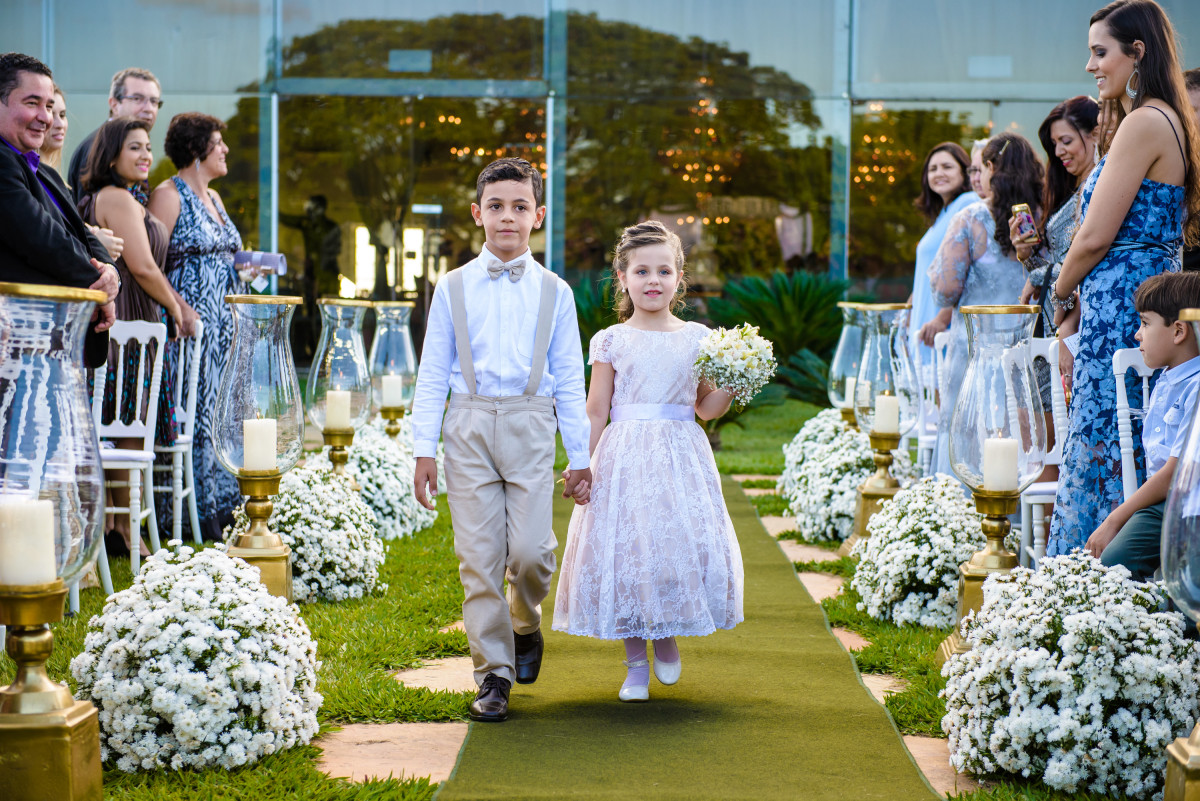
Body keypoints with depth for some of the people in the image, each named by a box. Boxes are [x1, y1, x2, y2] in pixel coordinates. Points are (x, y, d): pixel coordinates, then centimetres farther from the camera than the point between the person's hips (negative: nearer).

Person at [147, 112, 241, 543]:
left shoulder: (213, 197, 18)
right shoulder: (169, 194, -8)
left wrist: (245, 265, 10)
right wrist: (180, 307, -22)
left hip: (221, 318, 9)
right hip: (190, 319, -9)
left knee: (216, 409, 9)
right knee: (194, 412, -5)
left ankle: (220, 504, 14)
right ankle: (199, 512, -1)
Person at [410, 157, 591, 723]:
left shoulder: (553, 293, 9)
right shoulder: (453, 288, 9)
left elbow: (569, 380, 9)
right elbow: (432, 375, 9)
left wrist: (580, 458, 7)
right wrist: (423, 451, 2)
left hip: (530, 426, 0)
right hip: (469, 426, 0)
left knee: (530, 551, -10)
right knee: (478, 556, -2)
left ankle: (525, 625, 24)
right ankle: (493, 674, 8)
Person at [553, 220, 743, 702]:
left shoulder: (697, 338, 7)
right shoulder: (612, 341, 2)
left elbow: (706, 408, 14)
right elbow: (596, 412, 3)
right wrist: (580, 464, -4)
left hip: (681, 458, 1)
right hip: (626, 458, -1)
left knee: (690, 548, -6)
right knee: (625, 551, -2)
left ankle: (667, 636, 23)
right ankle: (636, 663, 14)